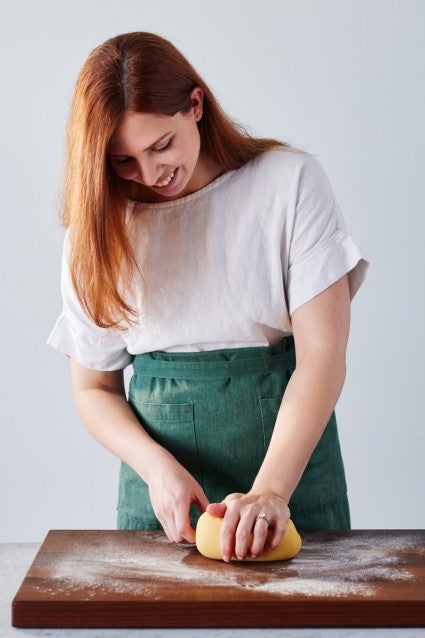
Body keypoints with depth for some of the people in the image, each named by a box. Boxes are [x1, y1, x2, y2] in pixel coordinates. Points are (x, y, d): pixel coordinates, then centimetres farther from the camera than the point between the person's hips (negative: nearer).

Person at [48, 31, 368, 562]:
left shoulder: (289, 181, -7)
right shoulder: (97, 229, 2)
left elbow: (323, 354, -13)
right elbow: (93, 388, 5)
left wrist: (271, 489, -23)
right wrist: (157, 466, -14)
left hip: (290, 453, -1)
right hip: (163, 480, 2)